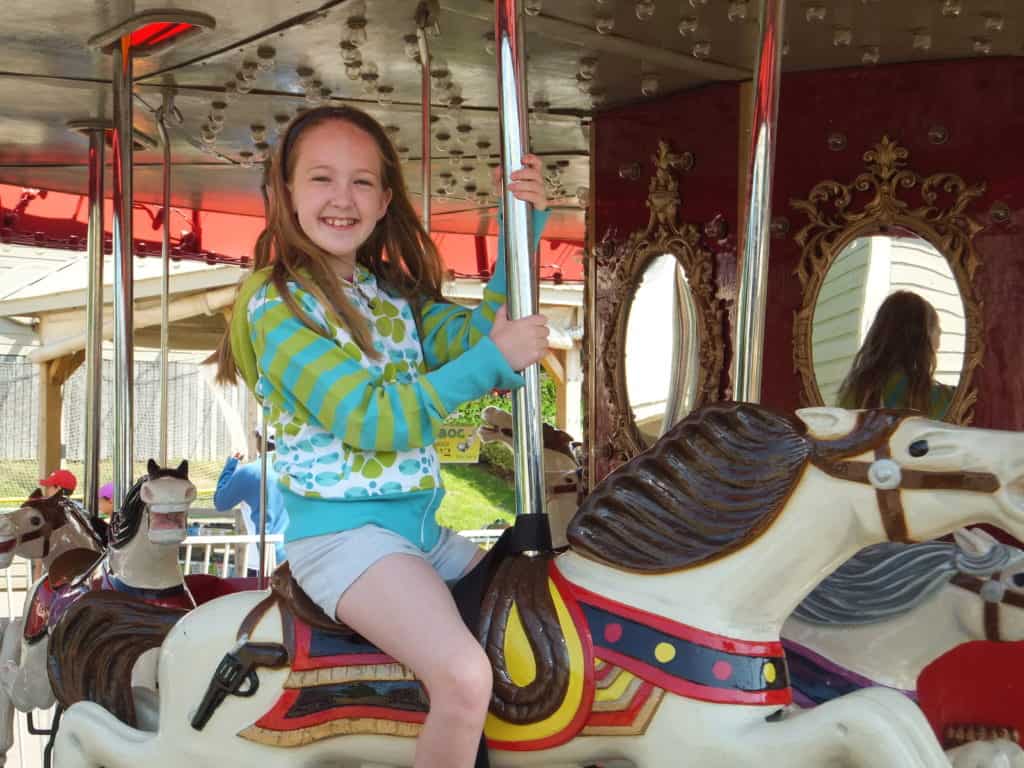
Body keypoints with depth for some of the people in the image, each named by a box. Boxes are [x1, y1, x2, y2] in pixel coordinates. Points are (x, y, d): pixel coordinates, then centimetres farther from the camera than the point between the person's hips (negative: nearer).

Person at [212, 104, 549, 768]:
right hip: (344, 533, -8)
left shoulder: (393, 295, 14)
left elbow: (474, 334, 3)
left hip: (425, 526, 8)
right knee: (465, 676, -28)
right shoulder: (275, 304, -9)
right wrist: (493, 359, -19)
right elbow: (371, 419, -17)